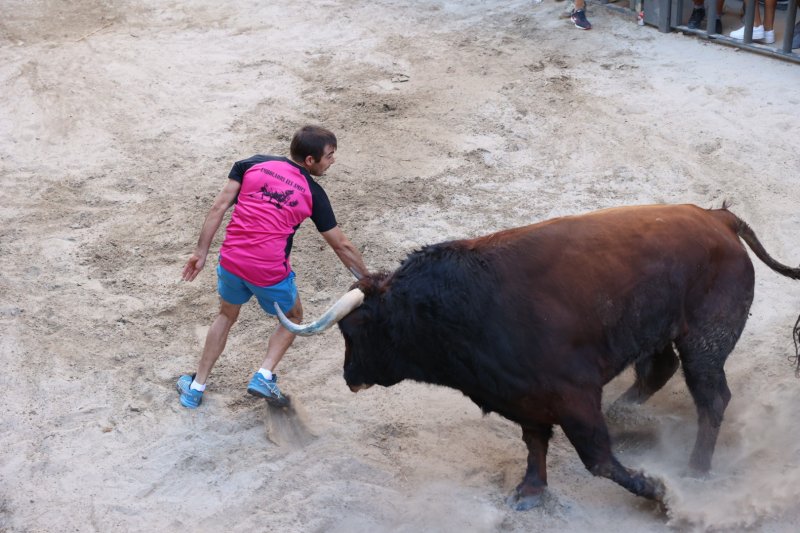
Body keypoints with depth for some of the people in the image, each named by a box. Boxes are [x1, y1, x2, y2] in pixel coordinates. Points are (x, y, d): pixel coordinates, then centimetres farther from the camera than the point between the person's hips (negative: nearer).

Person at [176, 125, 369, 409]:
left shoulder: (253, 164, 6)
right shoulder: (313, 193, 1)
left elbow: (218, 208, 0)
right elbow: (342, 246, 6)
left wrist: (200, 252, 5)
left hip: (231, 260, 3)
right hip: (271, 272, -3)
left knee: (226, 315, 29)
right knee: (293, 318, 26)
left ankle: (196, 387, 31)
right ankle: (264, 376, 8)